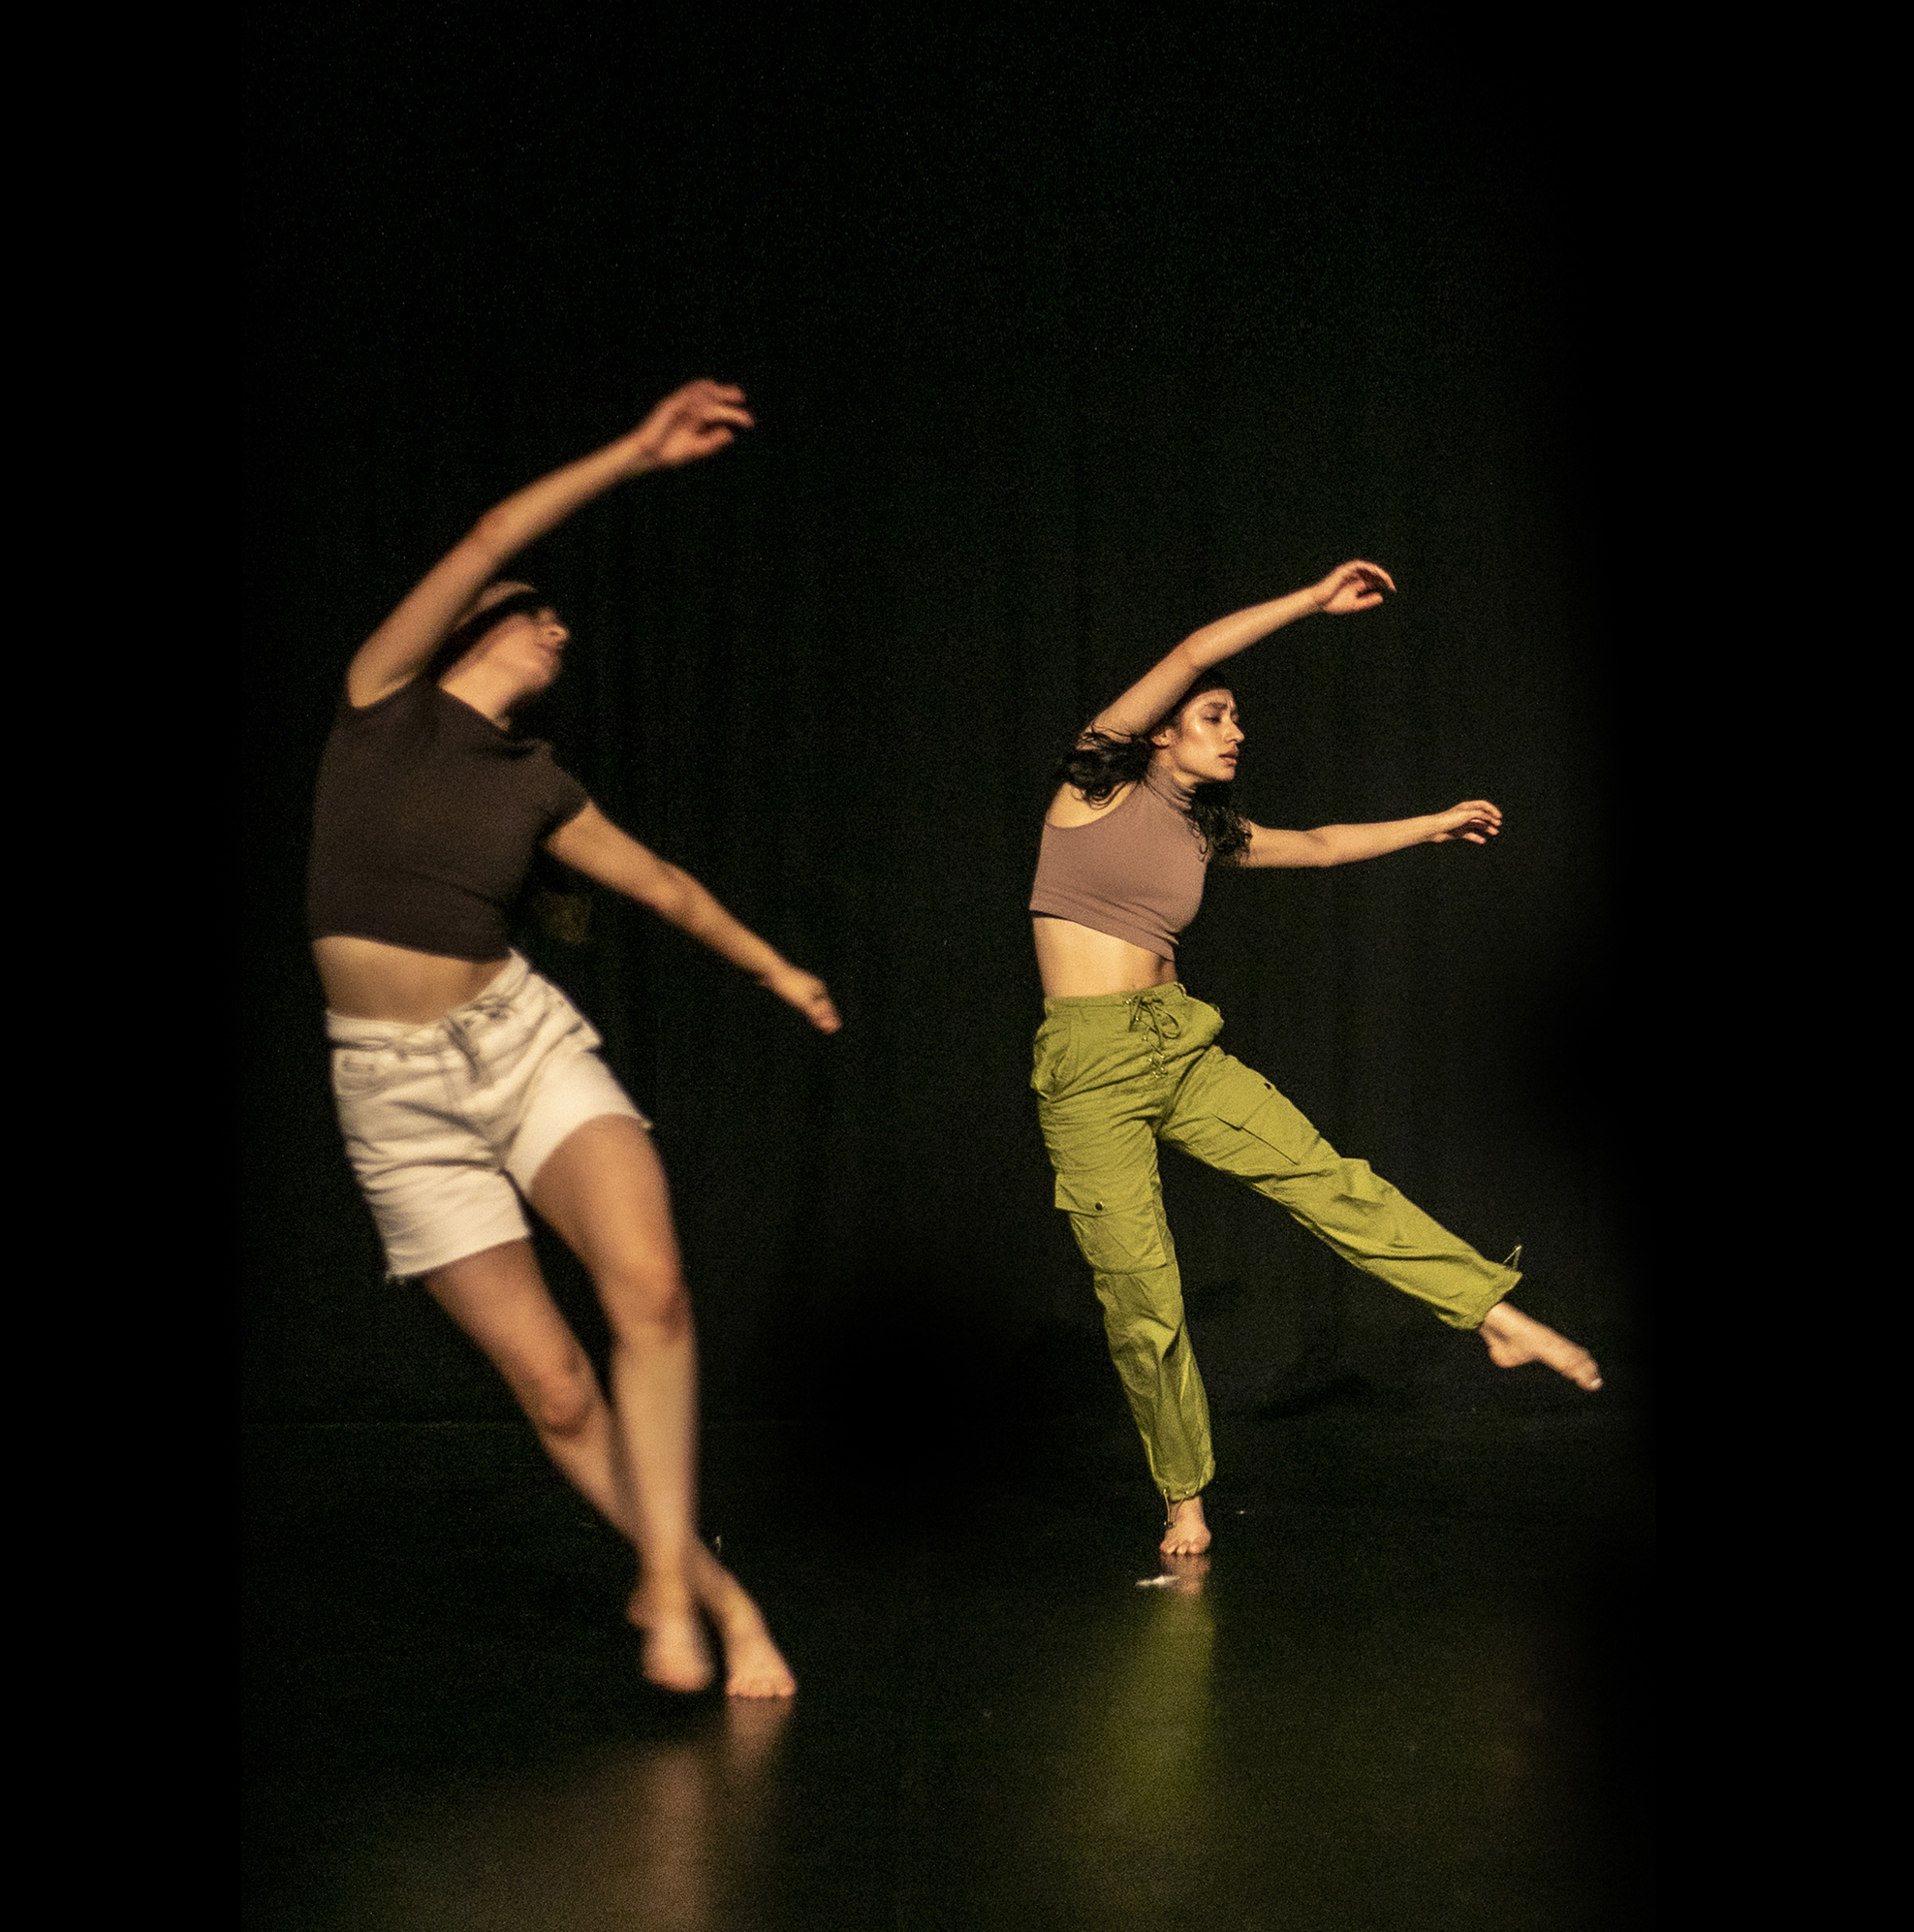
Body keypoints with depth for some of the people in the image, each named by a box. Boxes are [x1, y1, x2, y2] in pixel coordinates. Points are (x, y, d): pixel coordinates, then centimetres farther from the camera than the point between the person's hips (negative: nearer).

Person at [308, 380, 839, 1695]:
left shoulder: (536, 783, 11)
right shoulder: (384, 697, 0)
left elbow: (661, 882, 25)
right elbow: (493, 540, -12)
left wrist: (775, 969, 35)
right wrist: (637, 454, -15)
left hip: (527, 1041, 3)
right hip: (396, 1090, -3)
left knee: (650, 1287, -23)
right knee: (555, 1387, -5)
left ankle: (668, 1578, -7)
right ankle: (712, 1591, 15)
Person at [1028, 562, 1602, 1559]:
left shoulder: (1203, 829, 13)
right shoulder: (1100, 783, -4)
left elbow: (1321, 845, 29)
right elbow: (1189, 656, -13)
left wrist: (1433, 824, 35)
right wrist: (1317, 600, -10)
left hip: (1183, 1047, 5)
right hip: (1089, 1067, -5)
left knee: (1328, 1178, -5)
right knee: (1139, 1289, -3)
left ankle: (1498, 1313, 3)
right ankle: (1184, 1496, 11)